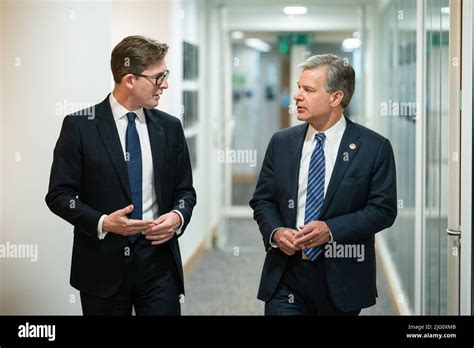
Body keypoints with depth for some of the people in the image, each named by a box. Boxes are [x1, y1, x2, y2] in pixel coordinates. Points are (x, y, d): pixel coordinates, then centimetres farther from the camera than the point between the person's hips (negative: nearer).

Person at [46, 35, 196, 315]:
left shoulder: (170, 127, 7)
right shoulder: (80, 126, -4)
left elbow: (184, 190, 13)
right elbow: (59, 194, -4)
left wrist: (178, 217, -8)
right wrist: (102, 223, -19)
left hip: (158, 260, 3)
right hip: (103, 264, -2)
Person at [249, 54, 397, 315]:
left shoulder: (374, 148, -3)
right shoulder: (281, 142, 7)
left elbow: (383, 209, -6)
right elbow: (262, 199, 11)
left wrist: (331, 229, -18)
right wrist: (275, 232, -10)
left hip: (342, 281, -2)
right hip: (285, 276, 2)